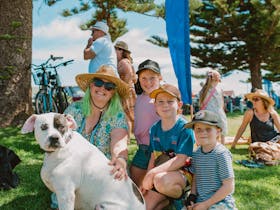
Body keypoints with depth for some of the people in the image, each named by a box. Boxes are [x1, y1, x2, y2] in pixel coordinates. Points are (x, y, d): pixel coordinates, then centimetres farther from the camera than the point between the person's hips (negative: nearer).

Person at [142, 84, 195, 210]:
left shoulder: (184, 128, -12)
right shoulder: (154, 129, 6)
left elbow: (181, 160, -19)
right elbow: (153, 157, 8)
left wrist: (153, 172, -25)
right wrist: (147, 179, -5)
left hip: (182, 173, -5)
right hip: (159, 175, 6)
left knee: (161, 181, -38)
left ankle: (181, 195, -8)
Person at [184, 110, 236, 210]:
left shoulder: (221, 154, -15)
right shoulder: (196, 154, 5)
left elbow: (228, 187, -15)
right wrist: (192, 196, -1)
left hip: (220, 201, -7)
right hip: (200, 201, 7)